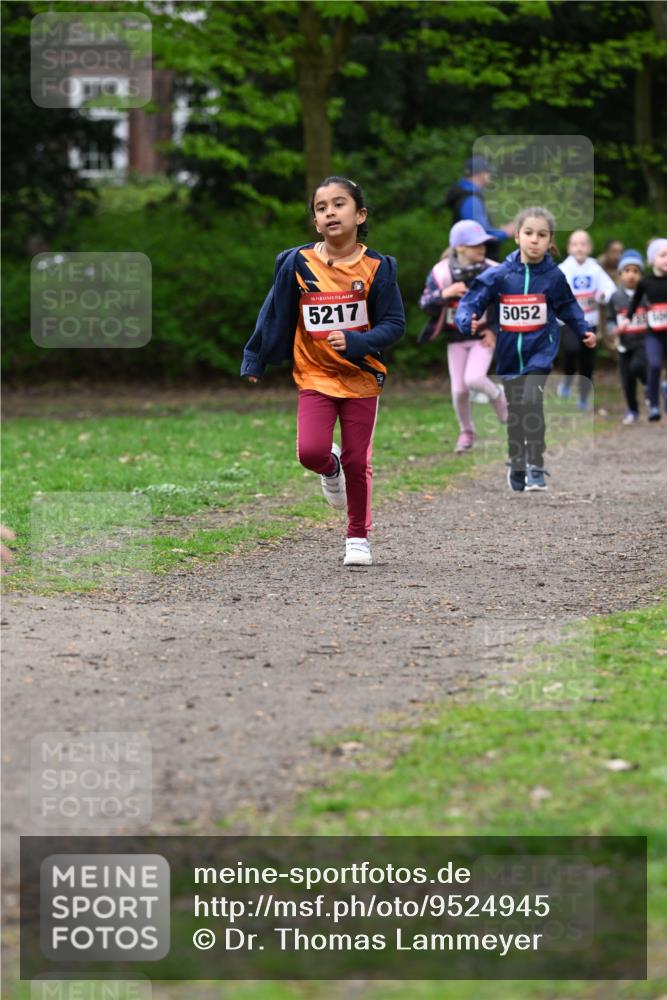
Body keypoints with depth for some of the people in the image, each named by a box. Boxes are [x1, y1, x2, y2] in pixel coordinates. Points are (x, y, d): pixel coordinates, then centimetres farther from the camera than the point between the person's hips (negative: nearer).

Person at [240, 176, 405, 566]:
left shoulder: (376, 267, -9)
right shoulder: (298, 264, -7)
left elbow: (394, 324, -9)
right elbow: (273, 316, 2)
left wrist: (356, 341, -25)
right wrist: (254, 364, 5)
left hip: (362, 377, 0)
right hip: (315, 376, 0)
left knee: (358, 461, 5)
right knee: (311, 451, -16)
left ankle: (359, 537, 23)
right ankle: (331, 468, 21)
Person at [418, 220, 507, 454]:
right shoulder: (442, 272, -14)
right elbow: (425, 304, -17)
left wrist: (496, 329, -8)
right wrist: (445, 294, -36)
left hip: (482, 337, -1)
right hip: (456, 339, 1)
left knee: (473, 379, -22)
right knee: (459, 390, 1)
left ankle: (497, 395, 13)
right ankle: (466, 433, 26)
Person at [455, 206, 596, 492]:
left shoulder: (554, 276, -5)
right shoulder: (499, 275, -9)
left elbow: (568, 307, 11)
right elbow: (471, 301, -8)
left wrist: (584, 332, 2)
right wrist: (469, 322, -27)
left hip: (540, 351, -2)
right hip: (510, 353, 2)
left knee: (531, 401, -22)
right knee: (515, 412, 13)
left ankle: (536, 468, -15)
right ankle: (516, 465, 33)